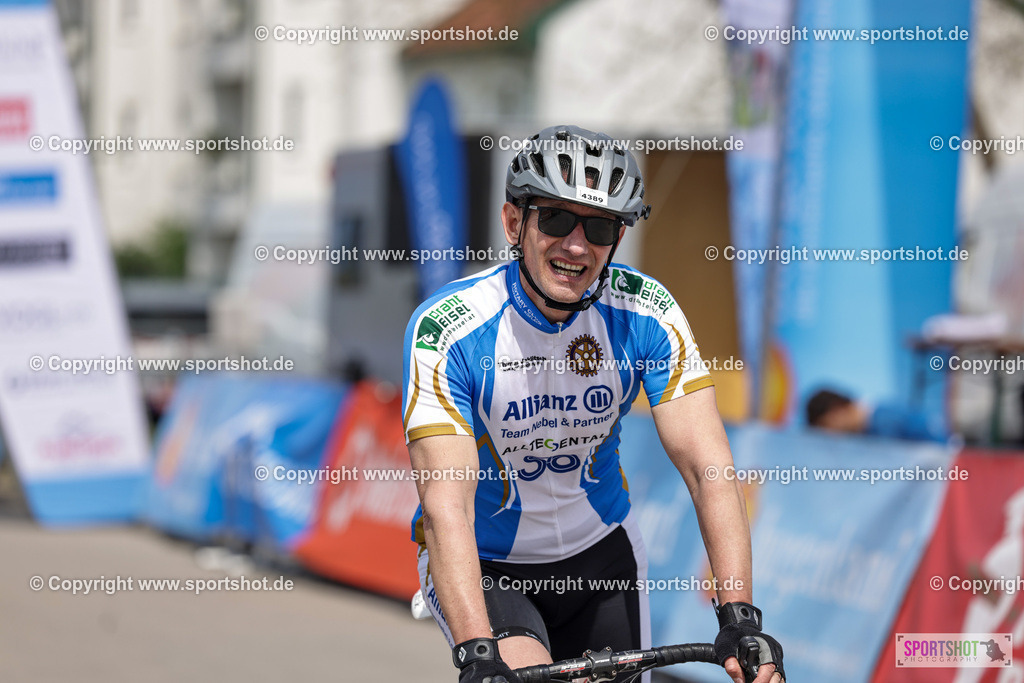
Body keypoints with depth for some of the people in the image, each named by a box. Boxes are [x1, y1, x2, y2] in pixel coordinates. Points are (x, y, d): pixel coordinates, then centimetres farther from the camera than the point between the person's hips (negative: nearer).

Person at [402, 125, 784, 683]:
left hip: (599, 552, 4)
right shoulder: (447, 329, -25)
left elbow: (707, 466, -22)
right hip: (484, 564, -4)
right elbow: (446, 503, -34)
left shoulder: (647, 315, -16)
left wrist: (739, 618, -35)